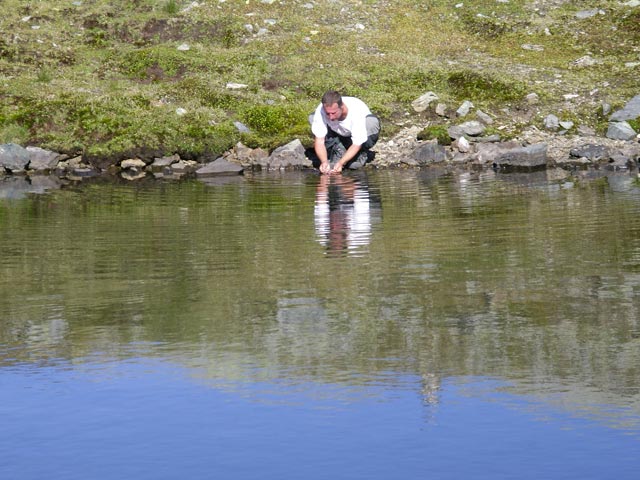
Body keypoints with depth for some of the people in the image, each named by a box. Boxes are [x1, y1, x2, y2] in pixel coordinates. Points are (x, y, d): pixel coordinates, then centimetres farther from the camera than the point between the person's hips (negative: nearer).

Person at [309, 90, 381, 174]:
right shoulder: (320, 111, -31)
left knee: (372, 123, -35)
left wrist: (340, 163, -45)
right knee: (312, 118, -24)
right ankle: (337, 149, -8)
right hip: (337, 134, 2)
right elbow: (319, 140, -27)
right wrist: (324, 162, -45)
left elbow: (357, 144, -33)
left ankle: (362, 154, -7)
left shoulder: (357, 112, -38)